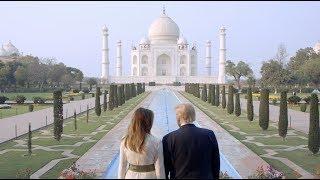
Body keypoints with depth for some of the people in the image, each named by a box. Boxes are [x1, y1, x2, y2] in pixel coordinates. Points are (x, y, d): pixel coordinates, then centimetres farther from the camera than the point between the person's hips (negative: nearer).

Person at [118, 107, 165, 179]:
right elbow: (159, 169, -12)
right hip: (149, 176, -2)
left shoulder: (125, 141, -8)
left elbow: (122, 166, -1)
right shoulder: (156, 142, -17)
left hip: (131, 175, 2)